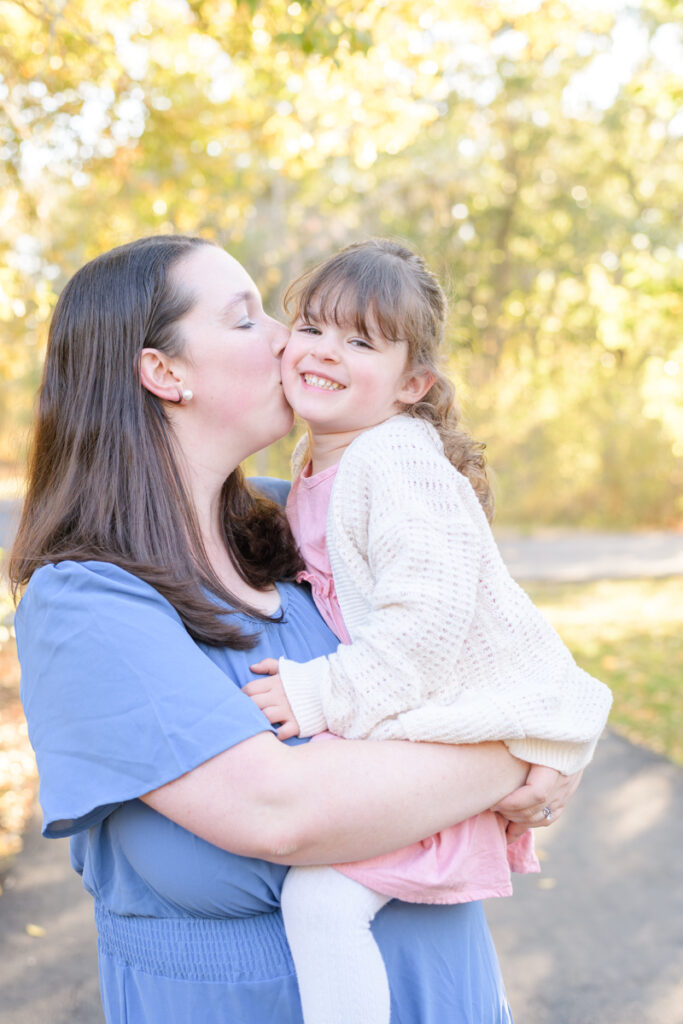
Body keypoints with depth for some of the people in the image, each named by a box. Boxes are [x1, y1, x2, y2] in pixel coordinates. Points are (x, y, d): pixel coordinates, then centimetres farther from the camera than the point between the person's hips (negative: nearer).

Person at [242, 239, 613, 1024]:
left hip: (471, 737, -10)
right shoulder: (316, 466, 10)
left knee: (319, 893, -23)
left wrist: (324, 694, -24)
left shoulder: (398, 461, -20)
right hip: (408, 725, 10)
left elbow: (430, 614, -27)